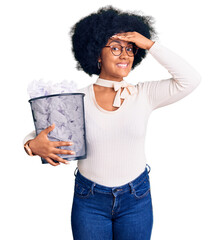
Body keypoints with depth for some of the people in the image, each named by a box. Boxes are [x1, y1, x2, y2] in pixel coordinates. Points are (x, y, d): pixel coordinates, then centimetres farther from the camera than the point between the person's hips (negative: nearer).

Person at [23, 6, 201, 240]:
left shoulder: (144, 95, -6)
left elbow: (191, 79, -17)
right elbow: (37, 133, -3)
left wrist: (150, 44, -17)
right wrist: (34, 145, -28)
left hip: (136, 198, 1)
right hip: (89, 201, 0)